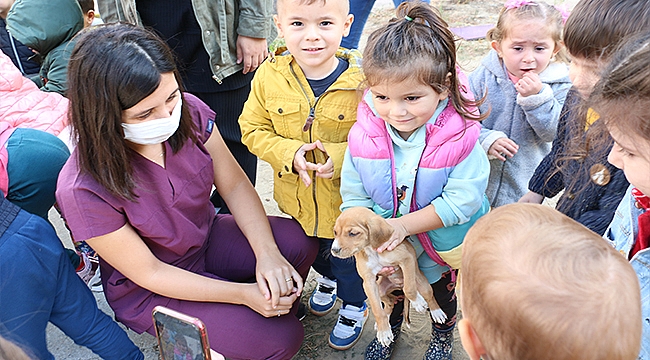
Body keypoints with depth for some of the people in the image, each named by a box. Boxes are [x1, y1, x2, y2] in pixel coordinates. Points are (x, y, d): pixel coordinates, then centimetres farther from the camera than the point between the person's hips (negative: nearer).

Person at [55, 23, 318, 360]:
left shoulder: (189, 112, -18)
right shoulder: (82, 190, -30)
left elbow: (235, 185, -9)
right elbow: (150, 273, -20)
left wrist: (267, 254, -24)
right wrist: (243, 293, -24)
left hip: (209, 238, 5)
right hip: (152, 290, -4)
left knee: (297, 242, -22)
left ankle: (275, 301, 8)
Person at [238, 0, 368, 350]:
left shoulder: (363, 80, -25)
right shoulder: (269, 76, -15)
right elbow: (252, 129, -7)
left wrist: (342, 157, -32)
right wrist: (289, 154, -23)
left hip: (345, 200, -3)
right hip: (296, 198, 4)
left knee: (347, 259, 22)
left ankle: (355, 304, 54)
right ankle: (328, 278, 67)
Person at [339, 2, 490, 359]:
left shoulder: (460, 137, -29)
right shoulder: (363, 135, -21)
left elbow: (461, 200, -28)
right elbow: (354, 198, -13)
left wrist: (404, 224, -32)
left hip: (440, 248, -1)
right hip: (383, 248, 2)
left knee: (441, 291, 28)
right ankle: (389, 329, 62)